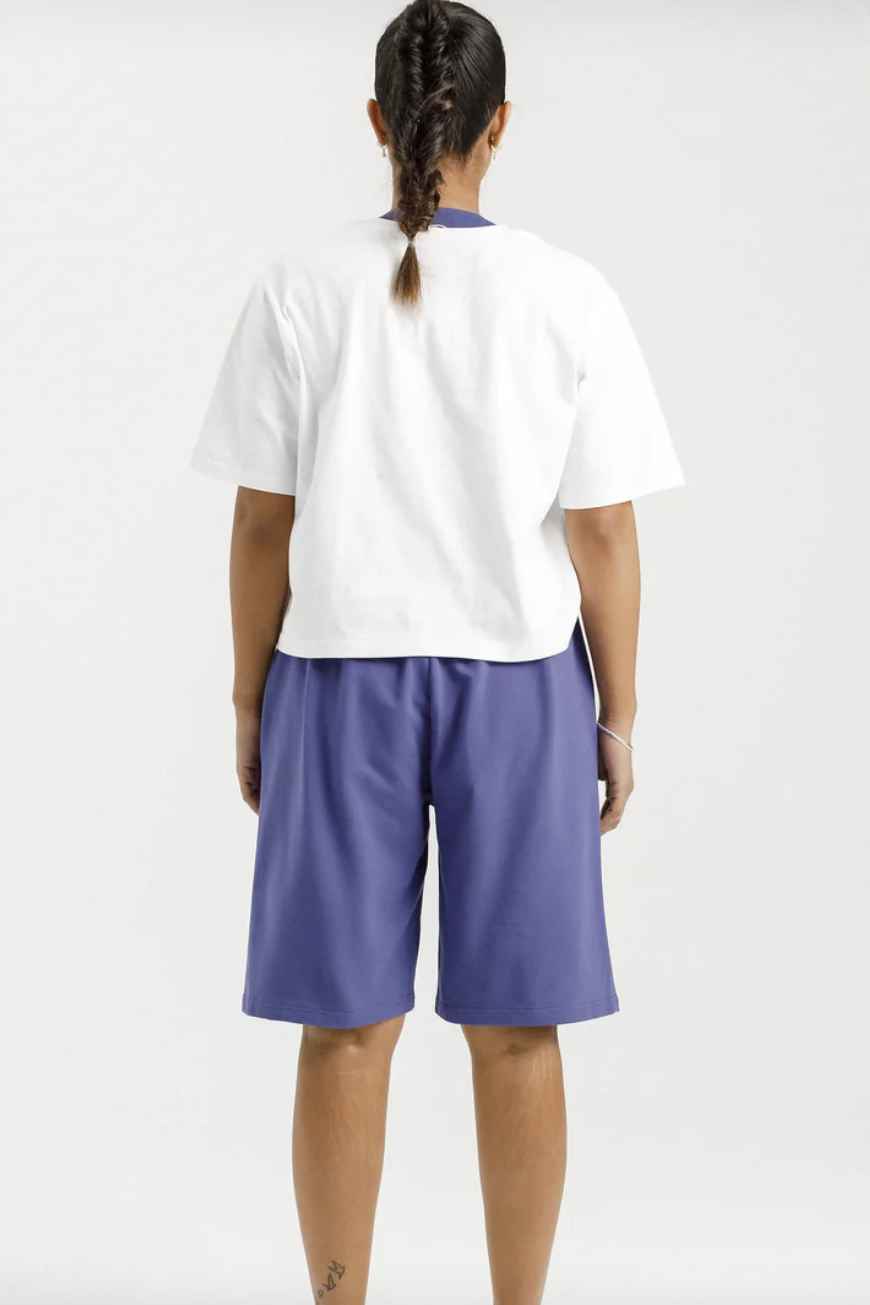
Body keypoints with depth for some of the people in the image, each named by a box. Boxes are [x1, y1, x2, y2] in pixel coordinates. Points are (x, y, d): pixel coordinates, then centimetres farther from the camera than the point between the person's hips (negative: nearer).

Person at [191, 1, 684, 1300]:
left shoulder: (300, 290, -6)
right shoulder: (567, 295, -7)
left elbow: (264, 524, -3)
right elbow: (603, 533, -6)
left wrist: (250, 703, 7)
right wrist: (617, 713, 5)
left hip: (341, 679, 1)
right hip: (516, 683, 0)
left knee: (345, 1026, 8)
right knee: (514, 1029, 9)